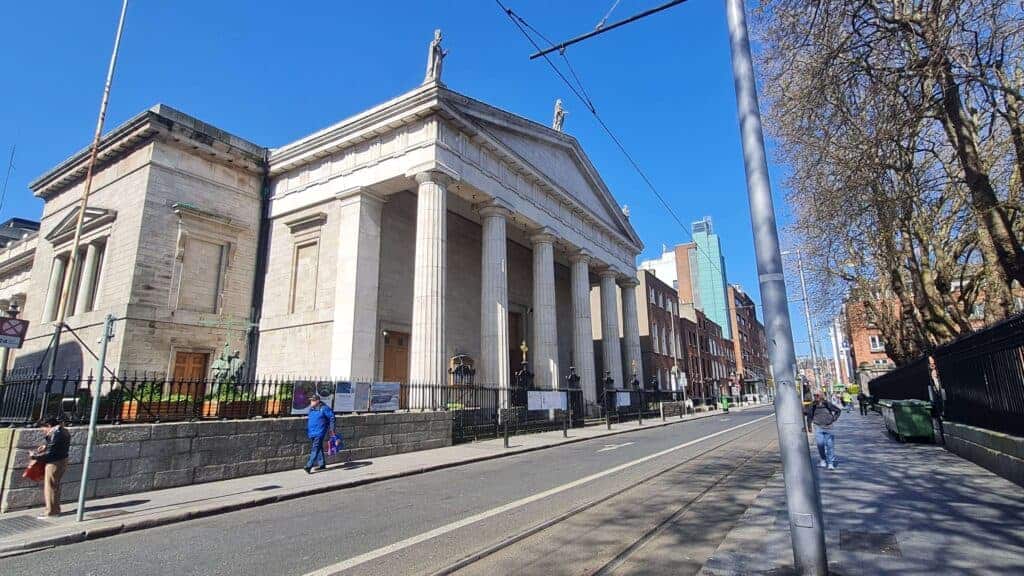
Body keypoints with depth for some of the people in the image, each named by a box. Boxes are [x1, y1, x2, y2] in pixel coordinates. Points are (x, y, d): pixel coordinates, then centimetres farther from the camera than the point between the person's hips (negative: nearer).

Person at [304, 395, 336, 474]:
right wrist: (307, 430, 25)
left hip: (319, 433, -8)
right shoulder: (311, 409, 12)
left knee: (315, 449, -12)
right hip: (312, 433, 8)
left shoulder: (324, 408, -11)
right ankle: (322, 464, 24)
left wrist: (331, 428, -5)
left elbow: (332, 417, -6)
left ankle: (309, 466, -16)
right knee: (319, 449, 15)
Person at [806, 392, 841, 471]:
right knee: (820, 444, -3)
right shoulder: (812, 406, -1)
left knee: (830, 445, 2)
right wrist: (809, 426, 10)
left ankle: (830, 463, 10)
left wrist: (833, 419, 4)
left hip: (828, 427, -1)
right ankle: (823, 461, 15)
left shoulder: (828, 404, -4)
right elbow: (809, 416, 10)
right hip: (818, 427, 1)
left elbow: (838, 410, 11)